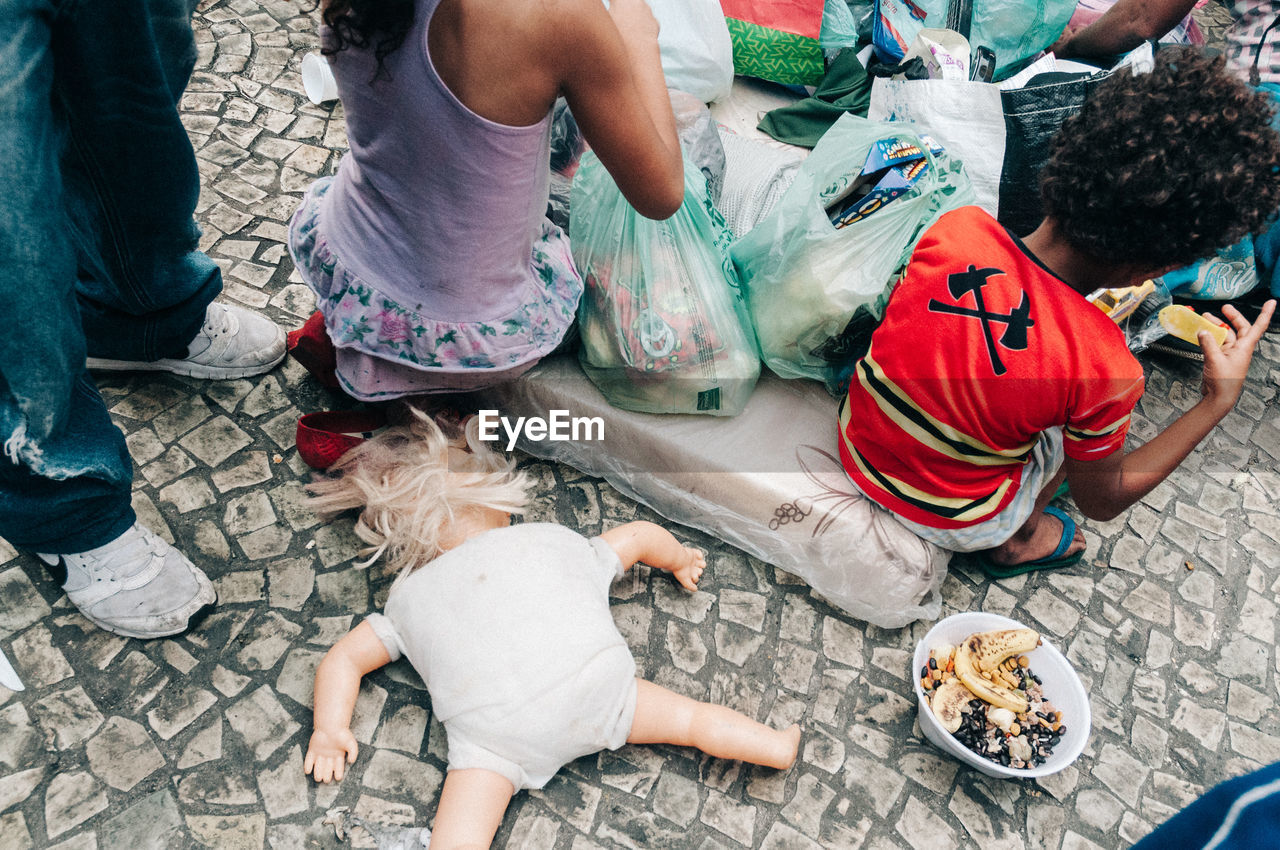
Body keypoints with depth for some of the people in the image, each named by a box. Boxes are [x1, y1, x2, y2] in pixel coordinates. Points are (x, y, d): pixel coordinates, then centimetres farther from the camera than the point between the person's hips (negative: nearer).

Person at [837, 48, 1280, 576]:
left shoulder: (956, 228, -22)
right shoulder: (1106, 371, -29)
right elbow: (1102, 501, -8)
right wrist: (1219, 400, -8)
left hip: (856, 445, 4)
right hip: (950, 522, -4)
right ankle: (1015, 543, 33)